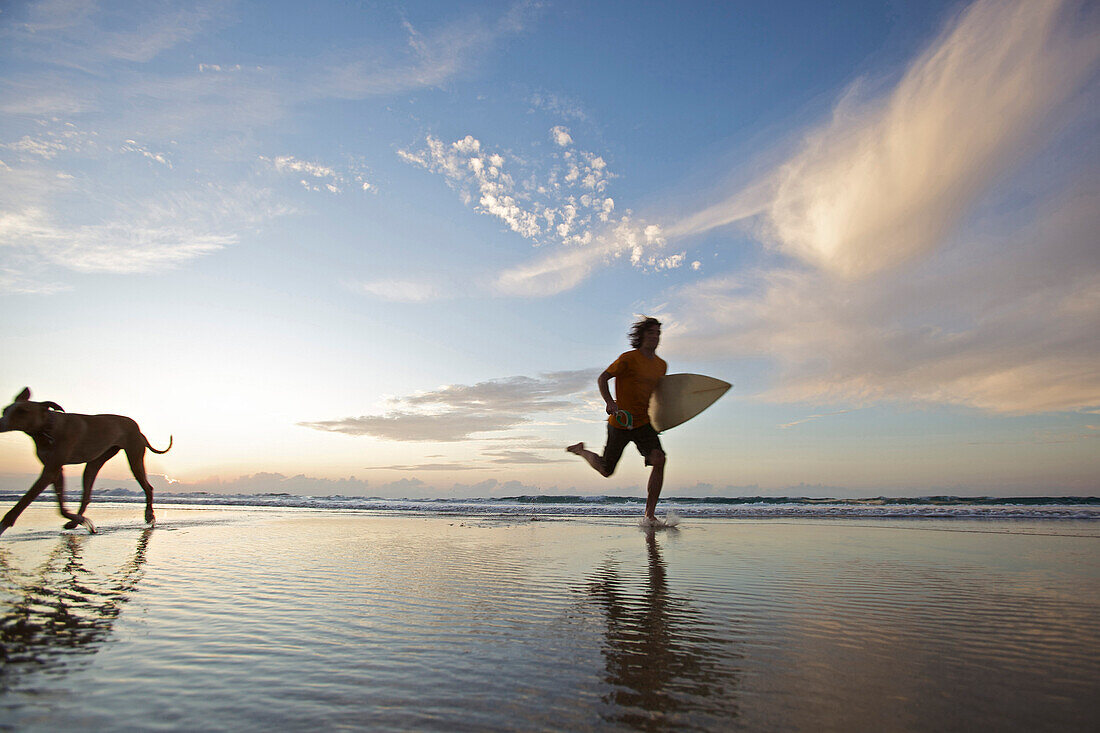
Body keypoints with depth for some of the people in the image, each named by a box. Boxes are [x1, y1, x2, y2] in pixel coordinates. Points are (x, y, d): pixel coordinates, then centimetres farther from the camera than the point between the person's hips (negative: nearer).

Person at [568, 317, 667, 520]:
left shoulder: (662, 365, 9)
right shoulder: (628, 358, -12)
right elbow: (602, 379, -8)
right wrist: (610, 402, -24)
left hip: (644, 423, 5)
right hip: (620, 423, -4)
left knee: (659, 459, -20)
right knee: (606, 471, 6)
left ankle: (650, 515, -11)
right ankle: (581, 450, 38)